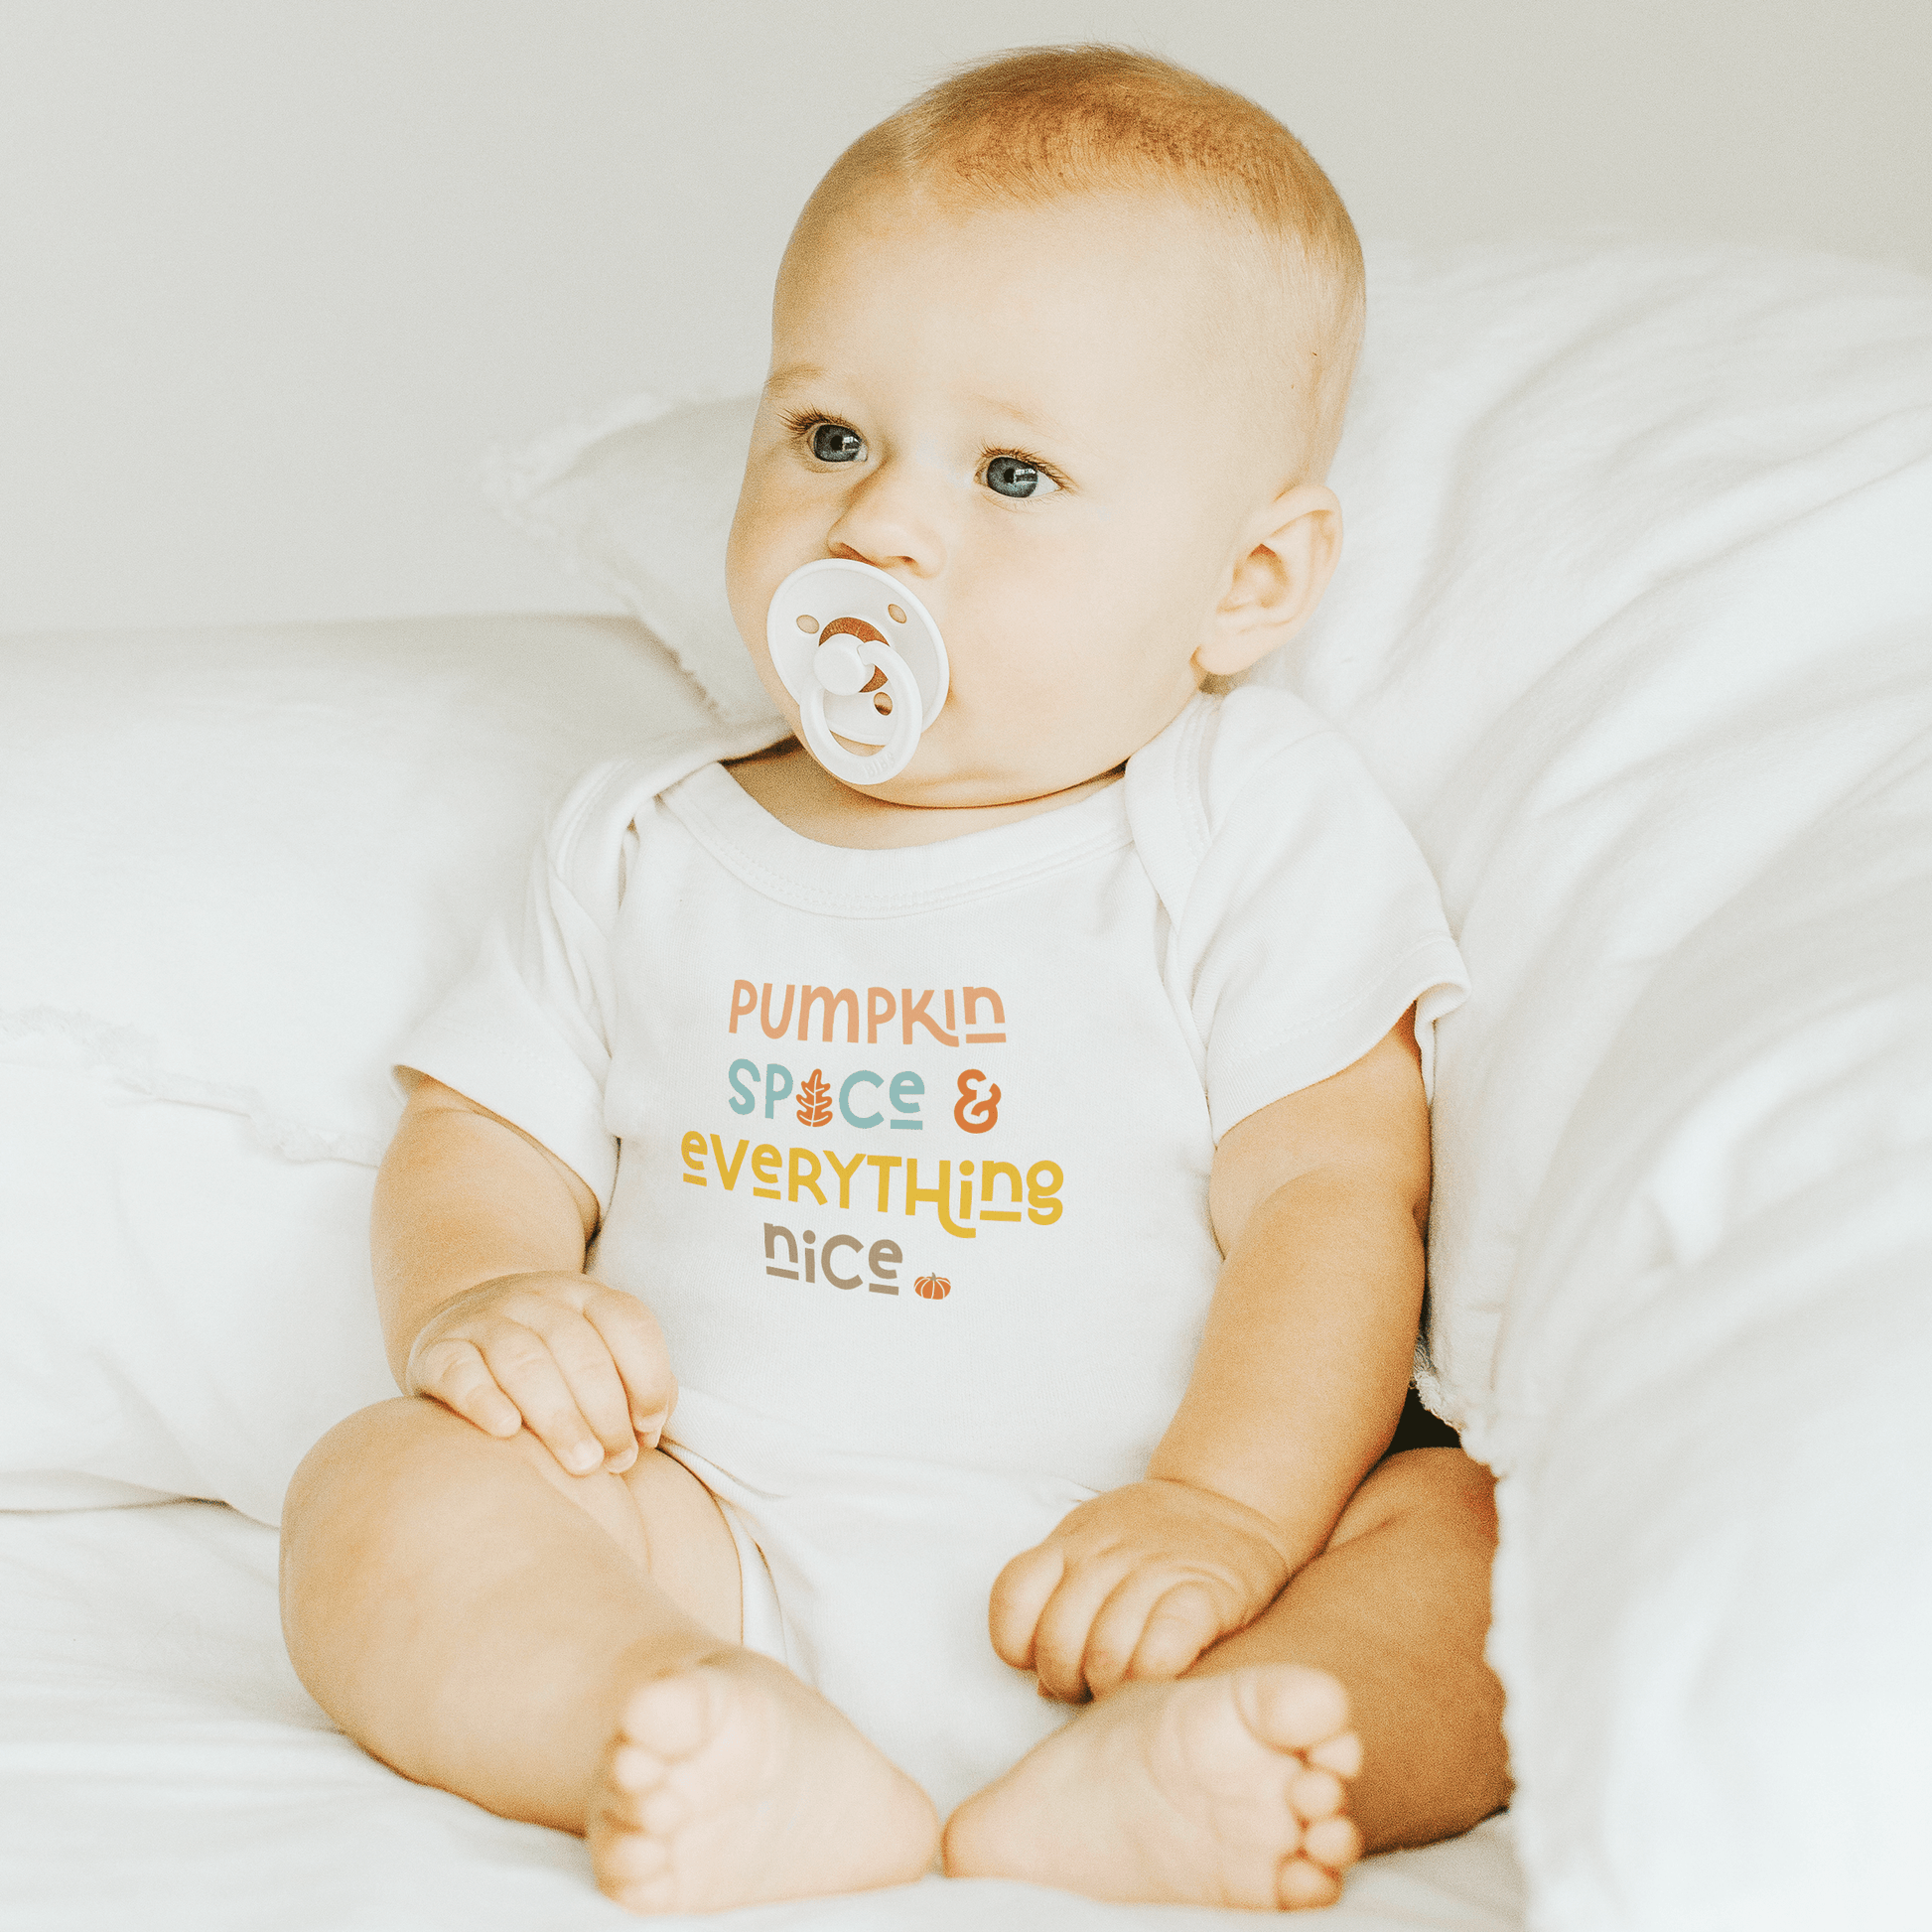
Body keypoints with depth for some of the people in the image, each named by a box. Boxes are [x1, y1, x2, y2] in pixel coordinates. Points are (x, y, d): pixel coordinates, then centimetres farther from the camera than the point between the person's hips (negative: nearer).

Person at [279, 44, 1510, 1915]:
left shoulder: (1257, 832, 3)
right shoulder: (643, 852, 15)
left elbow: (1329, 1195, -4)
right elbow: (482, 1137, 15)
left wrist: (1225, 1514, -19)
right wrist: (478, 1298, -9)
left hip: (1097, 1602, -2)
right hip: (728, 1582, 3)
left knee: (1500, 1534, -26)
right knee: (385, 1498, -21)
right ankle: (758, 1779, -42)